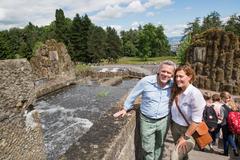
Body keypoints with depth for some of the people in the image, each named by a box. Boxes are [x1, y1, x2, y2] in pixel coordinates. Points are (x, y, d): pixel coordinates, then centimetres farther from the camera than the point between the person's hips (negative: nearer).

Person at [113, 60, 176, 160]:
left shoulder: (173, 84, -12)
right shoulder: (146, 81, -20)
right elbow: (133, 95, -6)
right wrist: (125, 108, 3)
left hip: (163, 120, 3)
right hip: (146, 120, -2)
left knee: (159, 145, 26)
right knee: (148, 148, 13)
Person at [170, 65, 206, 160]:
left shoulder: (195, 94, -23)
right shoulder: (176, 91, -4)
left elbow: (196, 121, -22)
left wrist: (185, 137, -17)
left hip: (187, 130, -6)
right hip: (175, 127, 6)